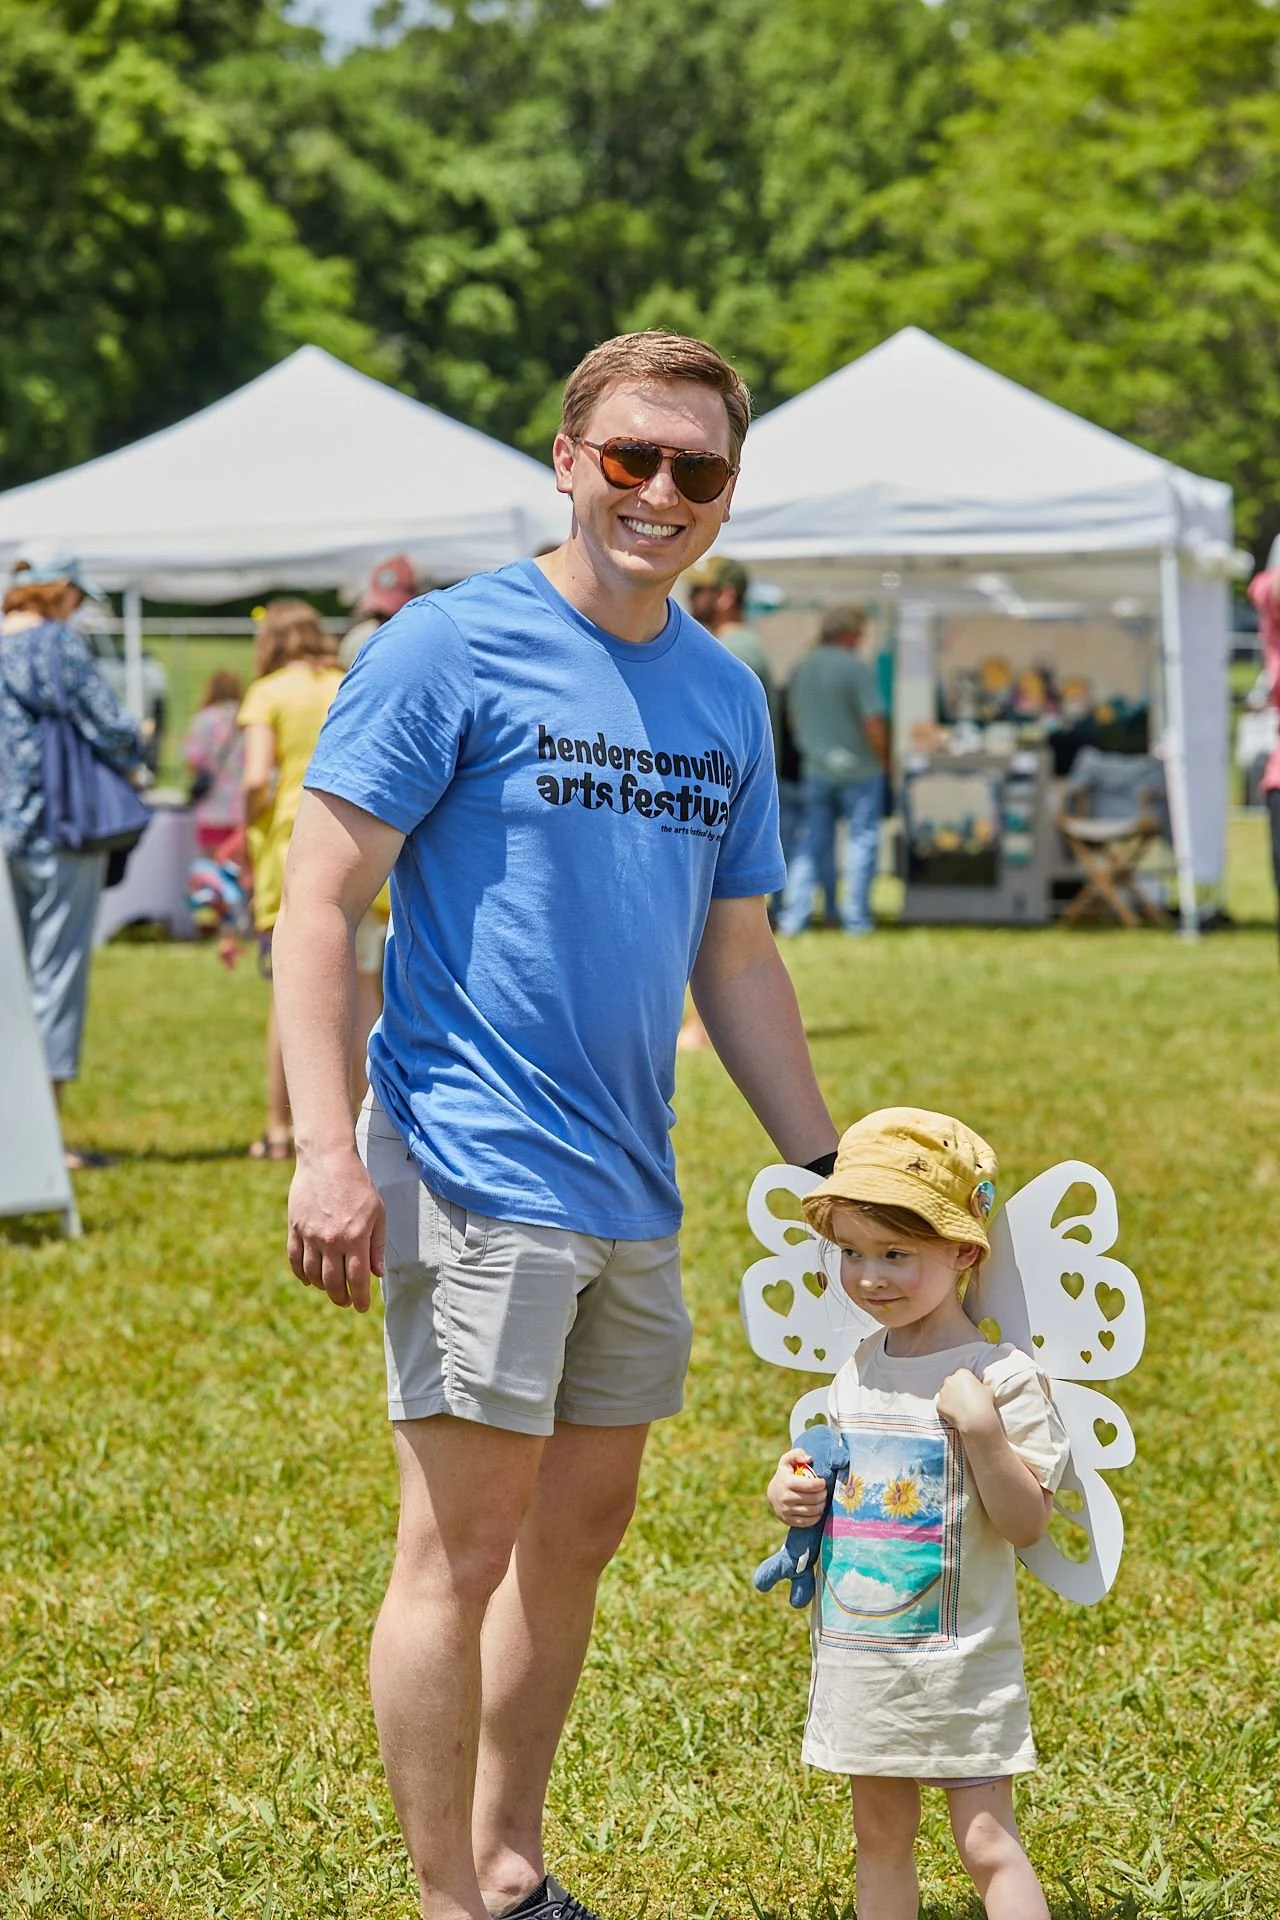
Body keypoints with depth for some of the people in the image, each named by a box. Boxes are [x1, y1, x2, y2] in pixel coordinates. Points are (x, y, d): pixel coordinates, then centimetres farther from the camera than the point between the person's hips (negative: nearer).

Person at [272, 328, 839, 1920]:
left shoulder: (726, 699, 12)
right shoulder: (452, 650, -7)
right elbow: (320, 899, -10)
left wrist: (829, 1168, 16)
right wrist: (328, 1150, -18)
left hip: (631, 1190, 7)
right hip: (477, 1177, -7)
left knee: (583, 1526, 14)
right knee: (464, 1546, -4)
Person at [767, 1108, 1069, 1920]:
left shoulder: (999, 1376, -14)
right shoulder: (859, 1367, 6)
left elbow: (1028, 1523, -16)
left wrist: (984, 1430, -28)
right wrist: (792, 1494, -1)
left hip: (957, 1662, -7)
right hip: (859, 1660, 7)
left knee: (987, 1839, -5)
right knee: (880, 1832, 15)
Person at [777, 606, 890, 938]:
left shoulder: (802, 668, 5)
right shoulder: (856, 669, -14)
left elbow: (792, 715, 14)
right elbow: (873, 723, -17)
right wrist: (882, 758, -3)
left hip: (815, 770, 5)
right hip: (858, 769, -5)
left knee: (812, 843, 11)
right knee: (862, 839, 6)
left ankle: (793, 916, 4)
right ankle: (855, 917, 6)